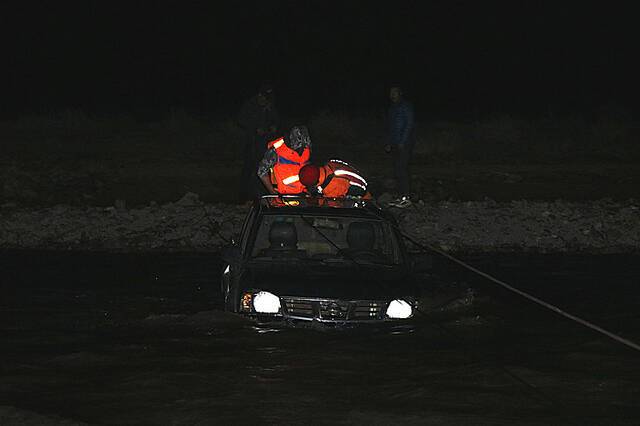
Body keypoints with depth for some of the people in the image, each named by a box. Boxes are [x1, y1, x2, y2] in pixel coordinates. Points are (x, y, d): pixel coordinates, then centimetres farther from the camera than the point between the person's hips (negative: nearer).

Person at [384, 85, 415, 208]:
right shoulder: (392, 107, 18)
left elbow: (409, 124, -13)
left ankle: (406, 198, -12)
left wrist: (402, 142, -17)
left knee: (402, 169, -13)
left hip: (405, 143, -9)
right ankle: (400, 197, 12)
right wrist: (390, 143, 19)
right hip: (395, 144, 9)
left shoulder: (406, 106, -8)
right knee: (397, 170, 8)